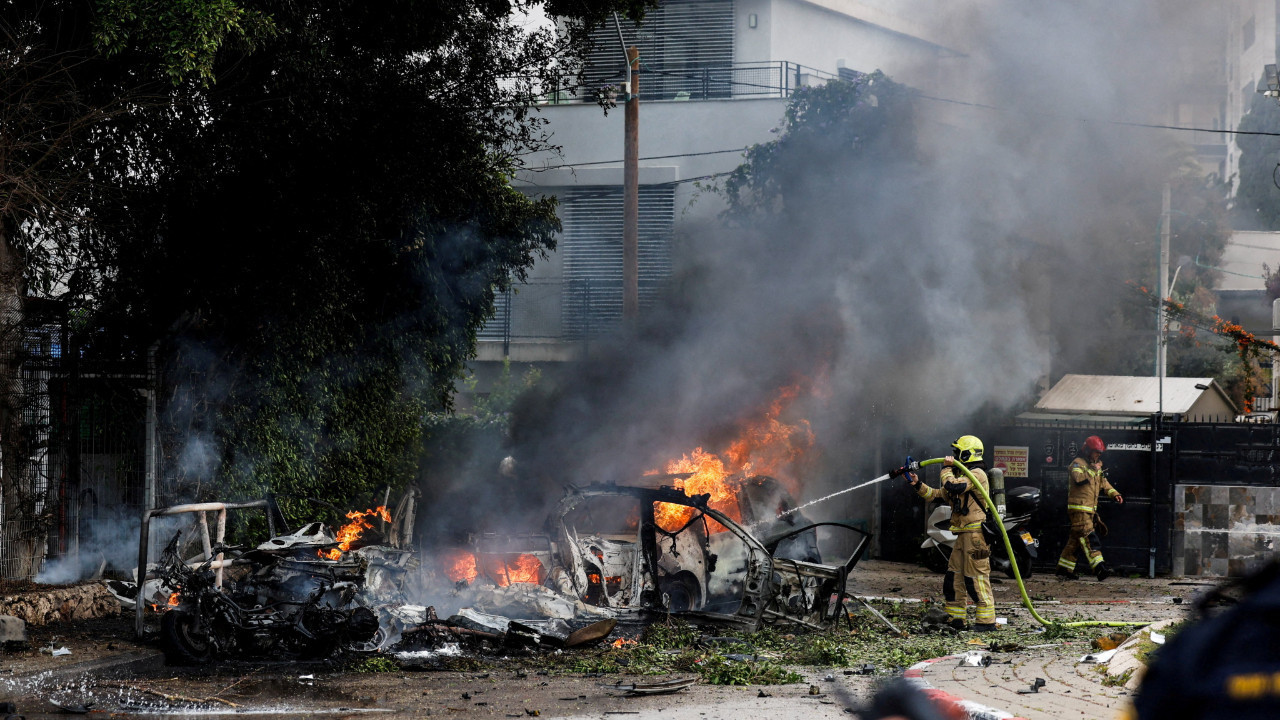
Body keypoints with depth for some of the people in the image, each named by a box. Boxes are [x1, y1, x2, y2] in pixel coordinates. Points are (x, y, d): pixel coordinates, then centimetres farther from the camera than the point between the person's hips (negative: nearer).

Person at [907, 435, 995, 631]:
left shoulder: (977, 474, -9)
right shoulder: (964, 475, 23)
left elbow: (952, 486, -24)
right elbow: (938, 495, 24)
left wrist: (947, 469, -7)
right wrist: (918, 485, 15)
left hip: (976, 533, -10)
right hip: (963, 534, 10)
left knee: (976, 578, -11)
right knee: (953, 576, 11)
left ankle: (986, 620, -9)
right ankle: (954, 618, 17)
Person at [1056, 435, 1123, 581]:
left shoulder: (1095, 466, 20)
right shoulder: (1078, 463, -7)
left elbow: (1104, 484, 22)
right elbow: (1079, 478, -25)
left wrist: (1114, 494, 7)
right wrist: (1093, 470, -20)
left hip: (1089, 509, 9)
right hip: (1078, 507, -9)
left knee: (1075, 539, 12)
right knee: (1089, 537, -17)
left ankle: (1064, 568, 17)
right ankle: (1099, 566, -28)